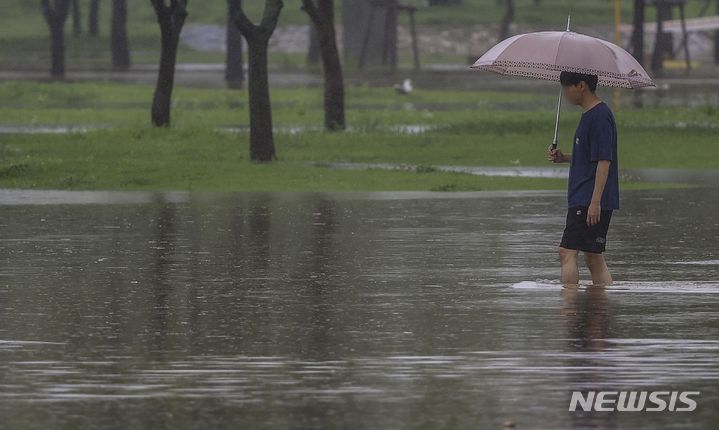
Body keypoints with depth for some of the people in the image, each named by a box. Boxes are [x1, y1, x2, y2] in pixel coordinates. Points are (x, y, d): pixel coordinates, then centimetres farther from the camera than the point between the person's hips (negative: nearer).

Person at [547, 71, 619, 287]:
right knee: (594, 257, 11)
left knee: (567, 252, -13)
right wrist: (564, 157, 9)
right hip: (581, 200, 10)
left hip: (589, 200, -10)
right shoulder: (589, 115, 16)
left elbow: (603, 161, -19)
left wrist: (595, 201, -23)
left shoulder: (600, 116, -15)